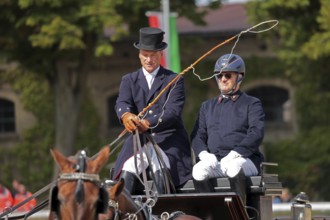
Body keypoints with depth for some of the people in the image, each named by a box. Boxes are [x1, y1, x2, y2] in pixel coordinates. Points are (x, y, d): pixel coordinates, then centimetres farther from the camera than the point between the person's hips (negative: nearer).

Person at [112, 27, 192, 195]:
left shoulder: (174, 80, 6)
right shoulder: (129, 80, 15)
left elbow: (173, 112, -9)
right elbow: (122, 103, -4)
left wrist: (149, 123, -30)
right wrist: (126, 115, -32)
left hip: (168, 139, -2)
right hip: (138, 140, 2)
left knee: (161, 172, -32)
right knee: (127, 172, -27)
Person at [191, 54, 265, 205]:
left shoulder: (252, 104, 12)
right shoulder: (207, 106, 27)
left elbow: (256, 134, -3)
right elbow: (197, 135, 18)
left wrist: (234, 154, -17)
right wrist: (204, 153, -6)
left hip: (243, 159, -3)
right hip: (214, 160, 3)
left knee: (234, 168, -39)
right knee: (198, 170, -32)